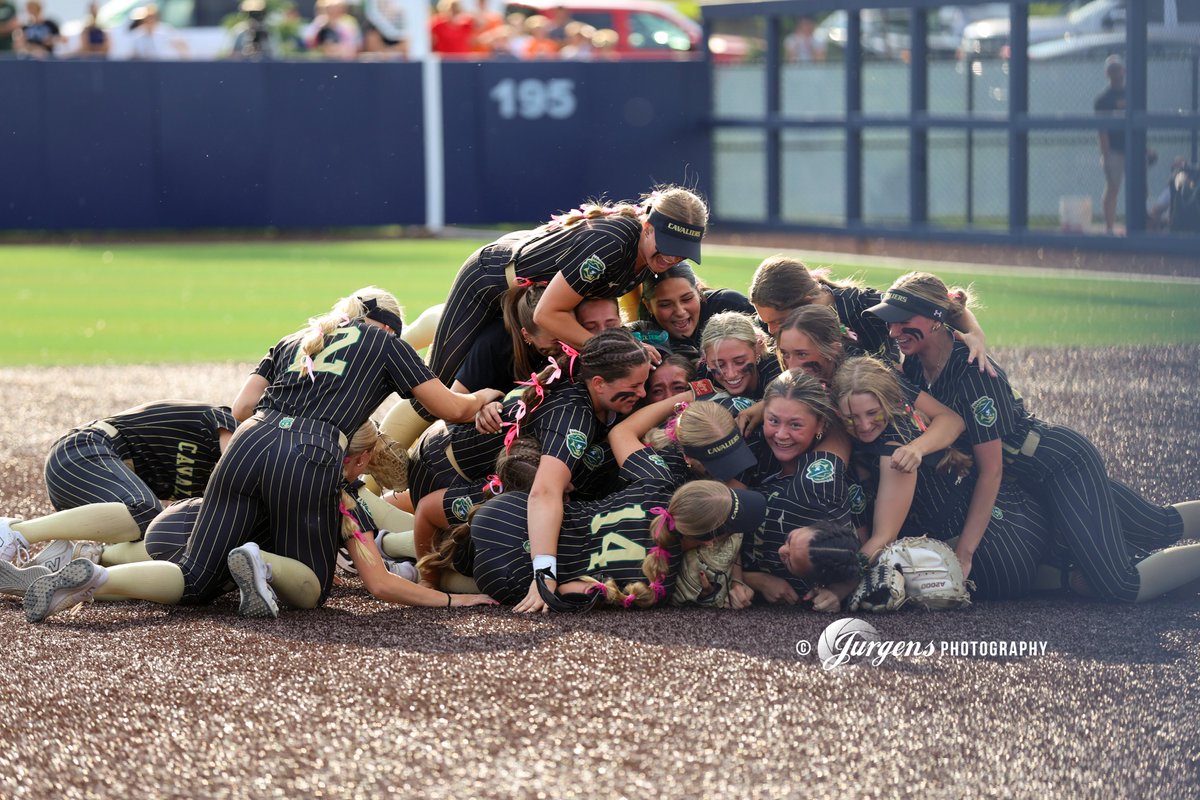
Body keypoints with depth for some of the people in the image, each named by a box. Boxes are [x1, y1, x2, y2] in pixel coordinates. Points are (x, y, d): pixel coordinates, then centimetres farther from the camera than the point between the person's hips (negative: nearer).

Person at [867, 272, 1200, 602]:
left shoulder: (973, 373, -28)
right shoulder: (914, 368, -5)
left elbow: (991, 470, -27)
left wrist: (963, 554, -28)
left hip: (1063, 463, -8)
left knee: (1122, 586, -16)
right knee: (1160, 528, 17)